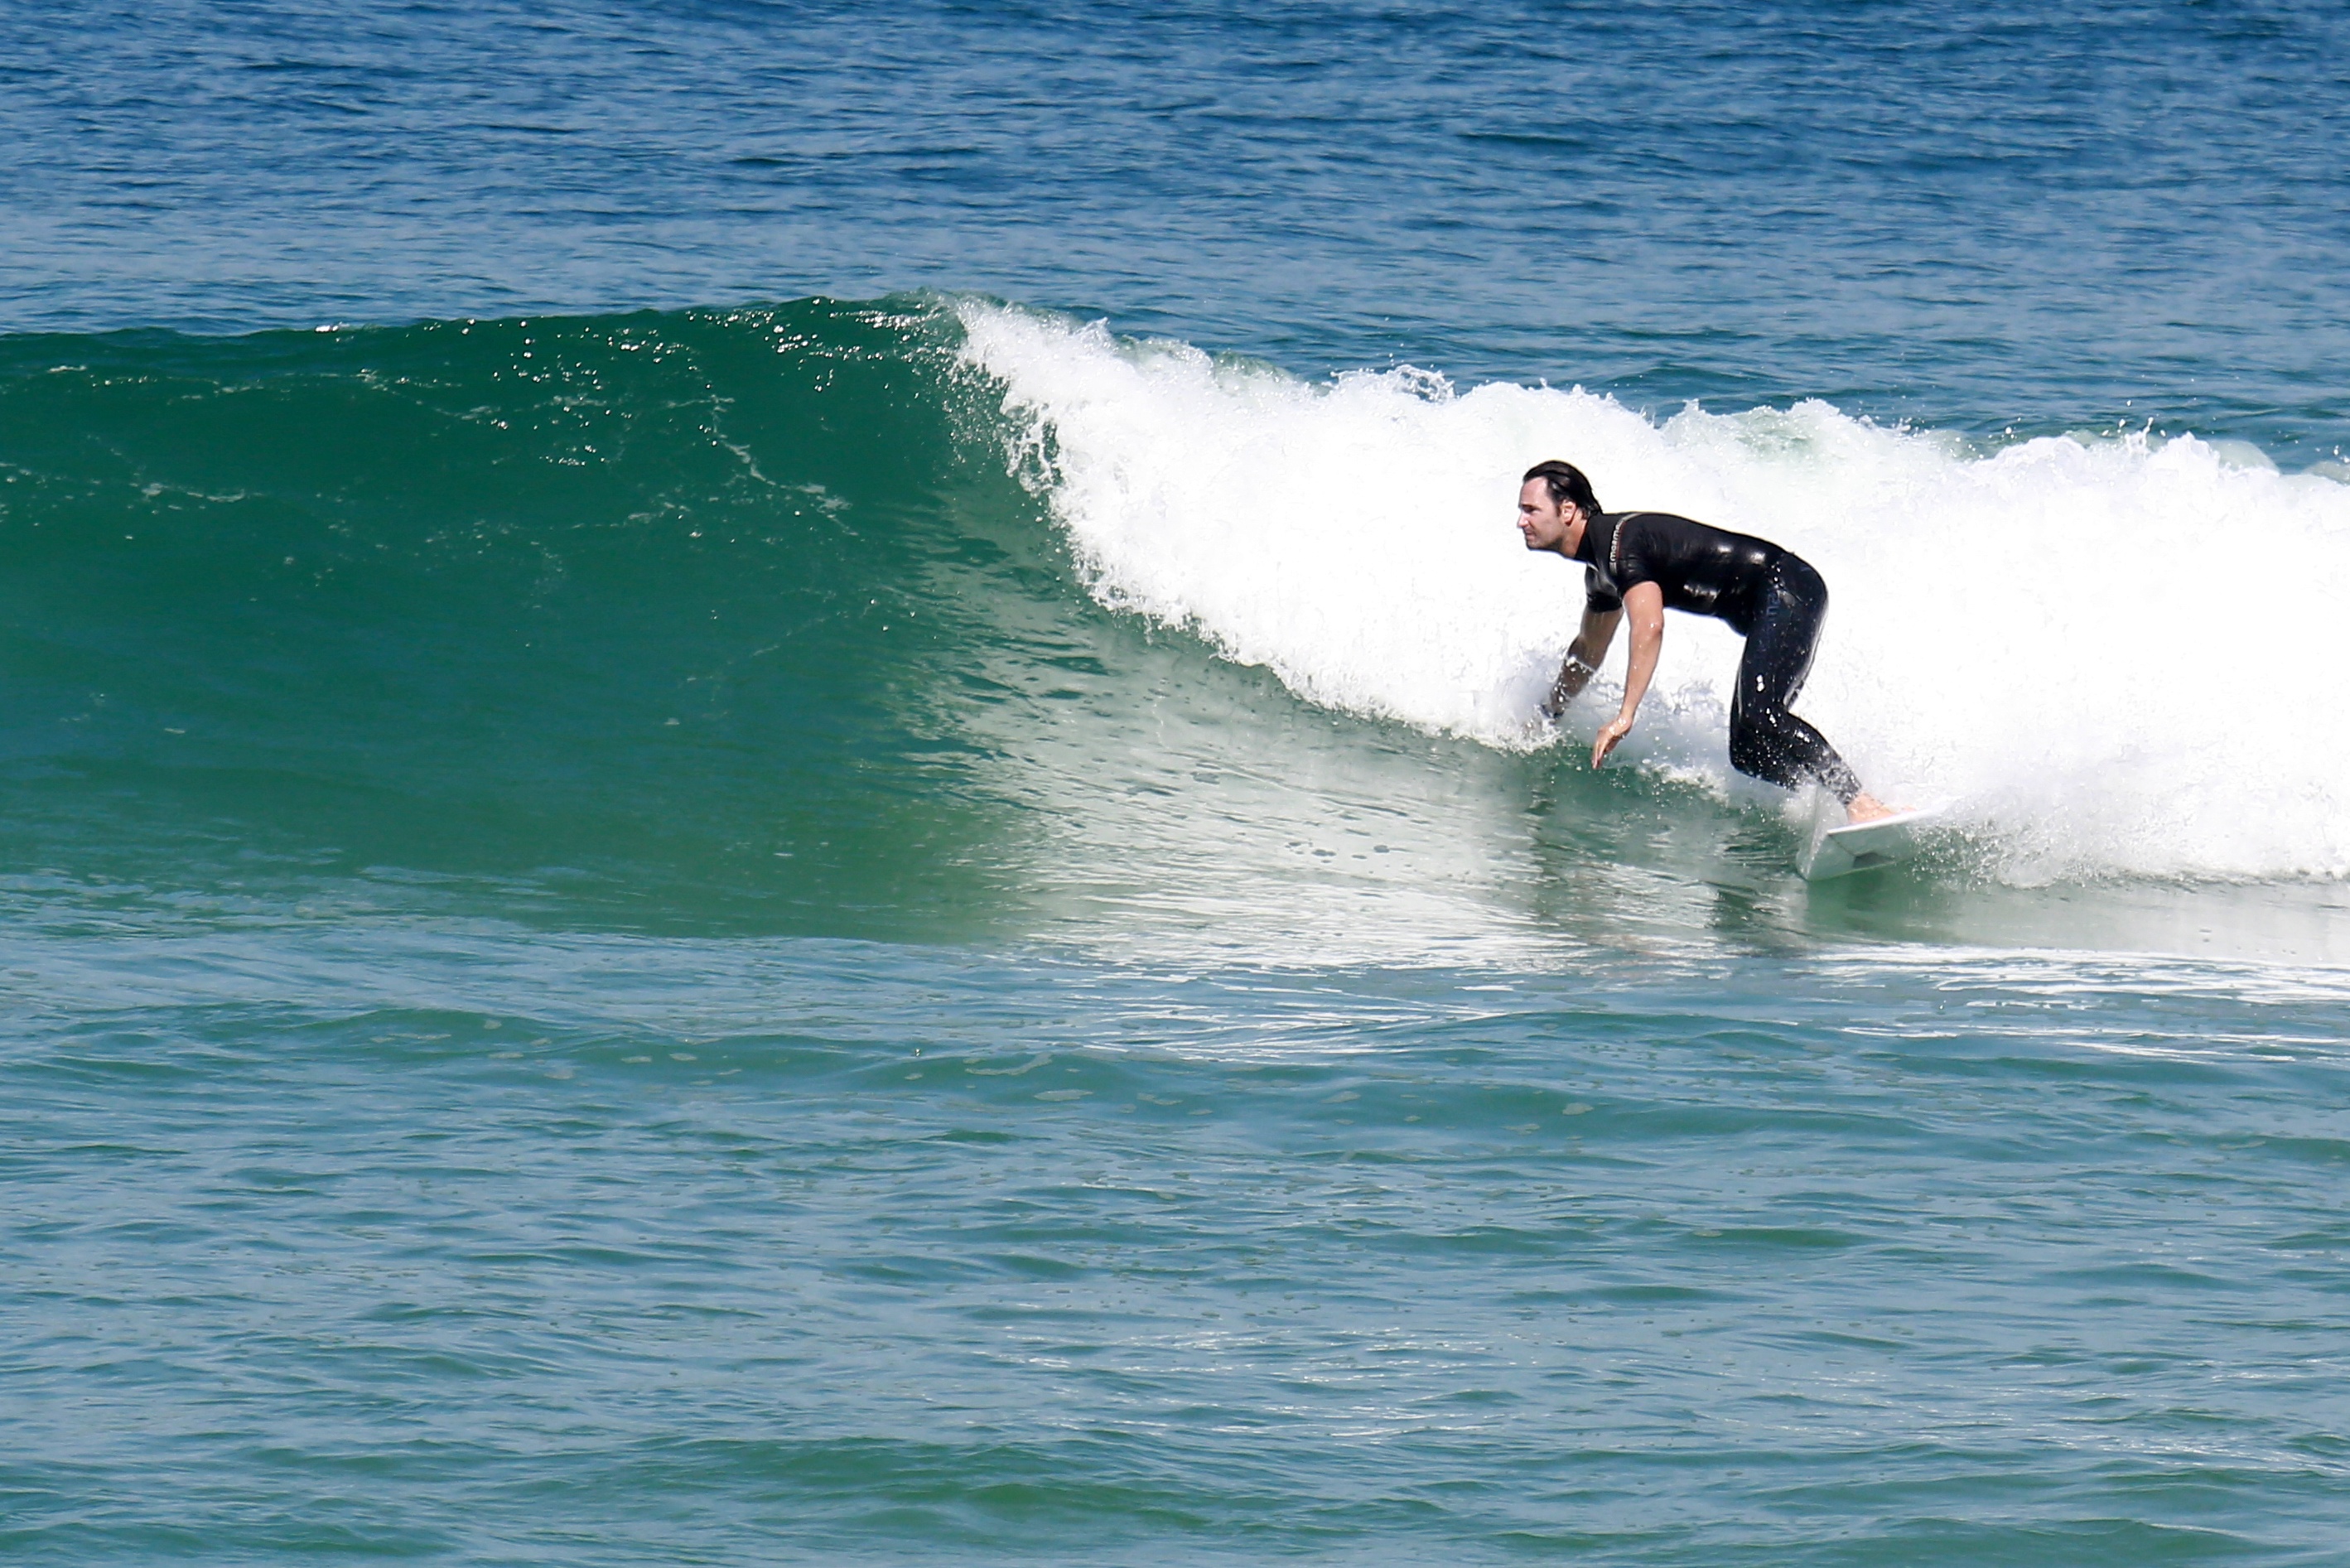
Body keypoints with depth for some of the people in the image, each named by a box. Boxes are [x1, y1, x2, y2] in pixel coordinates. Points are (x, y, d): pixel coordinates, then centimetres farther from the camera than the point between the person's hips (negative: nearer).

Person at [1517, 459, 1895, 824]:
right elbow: (1588, 651, 32)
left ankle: (1861, 805, -37)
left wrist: (1625, 716, -33)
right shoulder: (1599, 567, 15)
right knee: (1748, 751, 0)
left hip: (1788, 588, -10)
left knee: (1759, 717, -29)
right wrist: (1547, 716, 40)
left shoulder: (1619, 540, -16)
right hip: (1765, 609, 10)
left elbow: (1649, 628, -29)